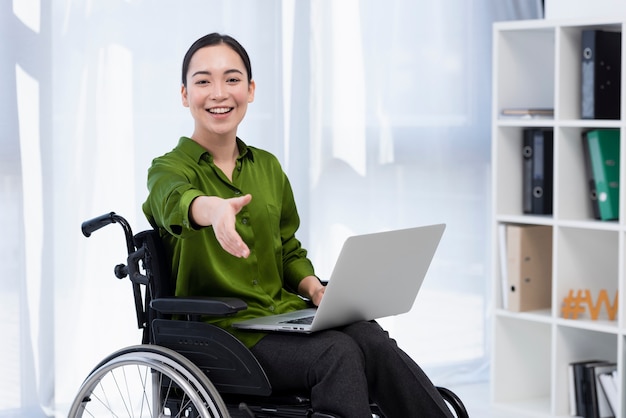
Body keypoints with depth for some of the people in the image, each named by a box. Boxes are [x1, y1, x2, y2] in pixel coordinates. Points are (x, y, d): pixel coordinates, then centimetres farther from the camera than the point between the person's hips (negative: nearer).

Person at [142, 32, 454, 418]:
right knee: (338, 353, -33)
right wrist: (214, 209, -52)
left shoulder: (268, 167, 17)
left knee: (370, 338, -28)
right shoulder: (169, 168, -2)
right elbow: (177, 200, -27)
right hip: (221, 329, -5)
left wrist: (315, 288, 2)